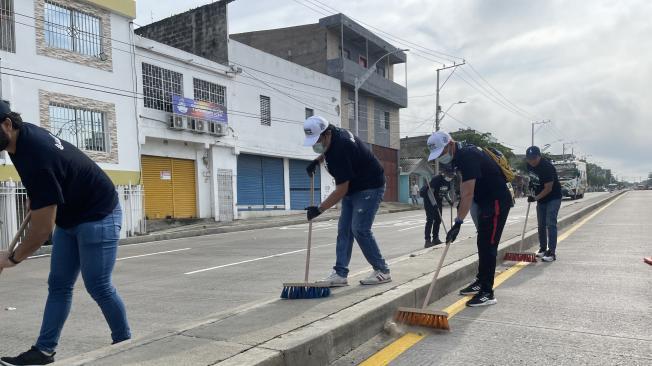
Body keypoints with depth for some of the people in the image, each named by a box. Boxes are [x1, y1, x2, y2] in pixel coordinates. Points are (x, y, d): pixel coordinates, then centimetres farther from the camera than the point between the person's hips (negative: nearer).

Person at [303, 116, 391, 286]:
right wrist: (317, 160, 5)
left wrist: (319, 209, -23)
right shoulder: (333, 134, -4)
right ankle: (340, 274, 4)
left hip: (370, 187, -10)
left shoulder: (341, 150, -31)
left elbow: (341, 190, -28)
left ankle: (382, 271, 2)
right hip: (352, 187, 10)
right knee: (344, 230, 3)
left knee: (360, 230, -13)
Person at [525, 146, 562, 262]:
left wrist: (535, 198, -28)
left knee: (550, 224, -13)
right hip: (540, 198, 7)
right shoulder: (529, 165, -4)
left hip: (553, 197, -7)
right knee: (541, 225, 10)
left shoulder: (547, 167, -27)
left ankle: (551, 252, -13)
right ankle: (543, 248, 22)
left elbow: (548, 188, -25)